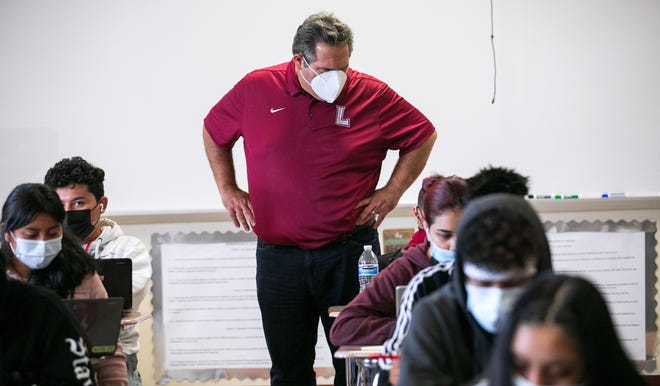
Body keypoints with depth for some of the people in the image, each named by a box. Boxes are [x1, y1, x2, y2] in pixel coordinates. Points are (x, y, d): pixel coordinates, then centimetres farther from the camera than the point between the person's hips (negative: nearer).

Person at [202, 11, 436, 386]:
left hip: (349, 252, -1)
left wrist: (393, 191, 1)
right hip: (278, 254, 1)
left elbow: (423, 136, 8)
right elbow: (214, 133, 17)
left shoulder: (372, 96, -5)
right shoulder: (256, 89, -1)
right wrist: (228, 189, 10)